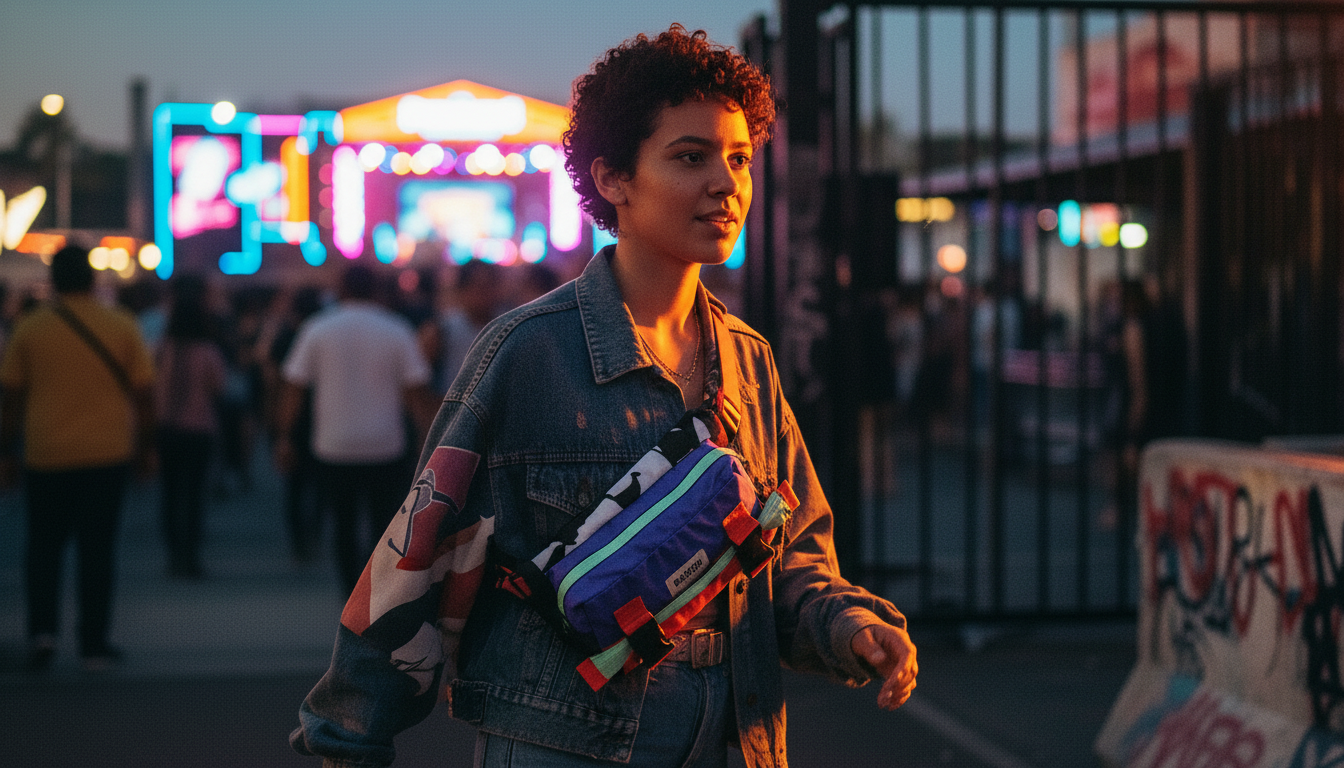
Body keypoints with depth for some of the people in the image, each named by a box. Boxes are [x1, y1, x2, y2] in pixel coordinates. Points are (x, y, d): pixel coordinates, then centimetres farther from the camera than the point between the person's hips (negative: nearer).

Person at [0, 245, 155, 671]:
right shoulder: (120, 326, -2)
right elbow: (141, 392, 2)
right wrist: (144, 446, 12)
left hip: (46, 455, 0)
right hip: (107, 454, 0)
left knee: (44, 545, 13)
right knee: (98, 548, 5)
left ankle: (42, 628, -3)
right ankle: (94, 644, 7)